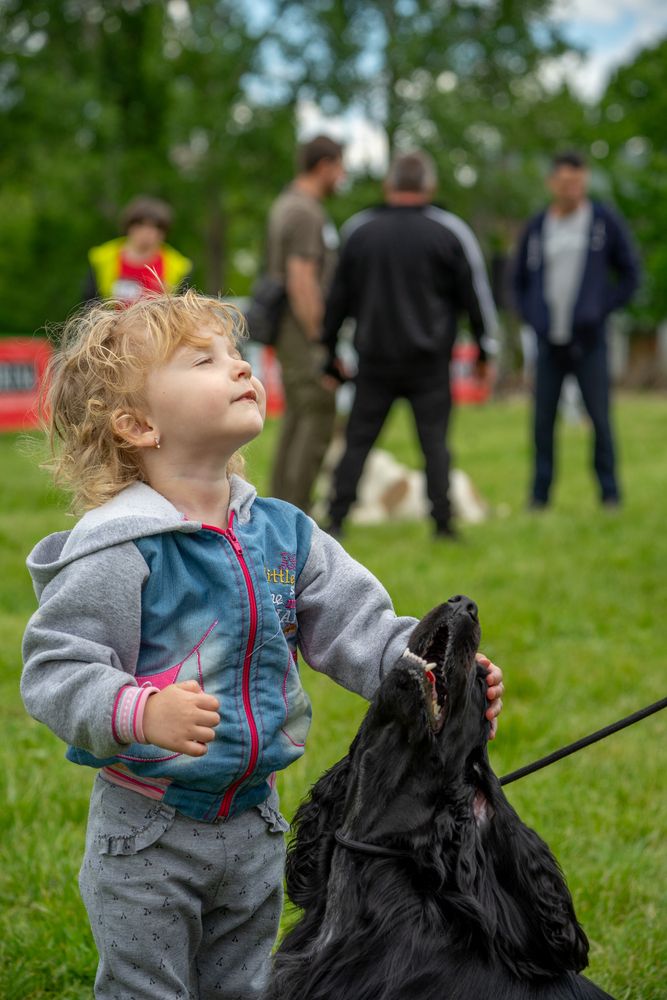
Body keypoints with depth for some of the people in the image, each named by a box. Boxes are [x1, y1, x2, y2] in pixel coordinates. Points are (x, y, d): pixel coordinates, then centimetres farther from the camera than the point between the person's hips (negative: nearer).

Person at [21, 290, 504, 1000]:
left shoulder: (284, 534, 0)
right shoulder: (119, 550, -20)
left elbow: (356, 626, 2)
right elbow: (54, 670, -21)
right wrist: (141, 713, -39)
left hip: (253, 824, 6)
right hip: (146, 836, -6)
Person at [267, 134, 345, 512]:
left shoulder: (287, 205, 17)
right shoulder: (306, 213, -15)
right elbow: (301, 282, -21)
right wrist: (318, 341, -19)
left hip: (292, 333, 10)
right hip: (306, 333, -10)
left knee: (298, 418, 13)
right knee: (318, 417, -9)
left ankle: (283, 506, 16)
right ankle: (296, 511, -10)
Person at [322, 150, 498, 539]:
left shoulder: (358, 230, 6)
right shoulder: (449, 231, 0)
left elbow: (339, 296, 10)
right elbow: (475, 293, 2)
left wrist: (330, 349, 17)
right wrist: (483, 350, 11)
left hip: (375, 360, 2)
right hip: (429, 361, -2)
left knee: (358, 439, 7)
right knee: (435, 441, 2)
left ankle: (336, 519, 3)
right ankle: (443, 522, -2)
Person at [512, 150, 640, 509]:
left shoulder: (605, 222, 1)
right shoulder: (535, 228, 7)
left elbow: (630, 273, 6)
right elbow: (520, 280, 17)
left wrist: (602, 309, -4)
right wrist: (532, 318, 3)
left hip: (589, 342, -2)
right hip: (548, 343, 2)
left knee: (600, 418, -2)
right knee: (543, 421, 3)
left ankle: (609, 492, 6)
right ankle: (540, 493, 11)